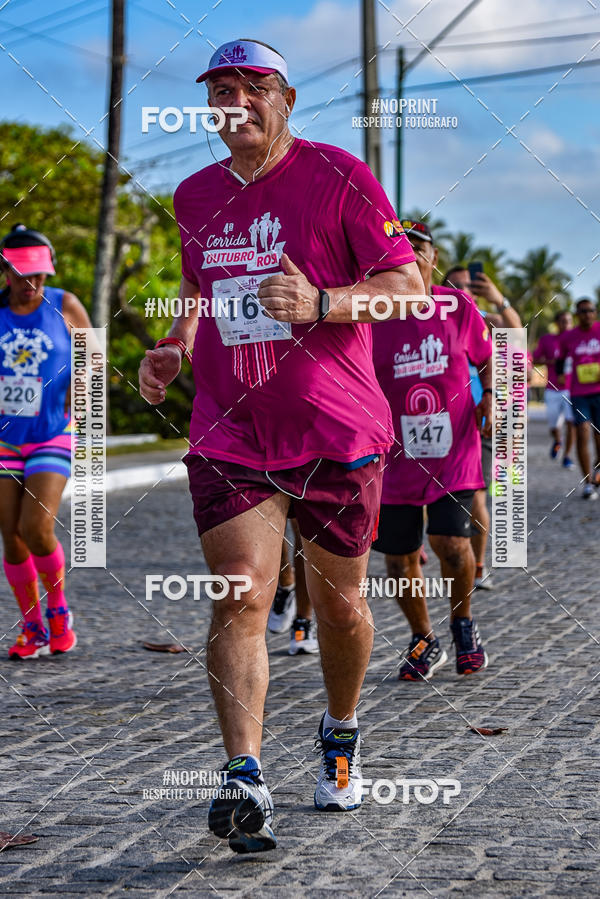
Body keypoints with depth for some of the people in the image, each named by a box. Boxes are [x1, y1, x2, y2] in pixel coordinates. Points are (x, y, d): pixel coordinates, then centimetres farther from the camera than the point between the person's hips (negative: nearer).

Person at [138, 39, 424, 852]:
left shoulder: (338, 176, -4)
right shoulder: (195, 196, 12)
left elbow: (408, 285, -7)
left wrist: (319, 304, -22)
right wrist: (173, 350, 10)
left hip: (336, 430, -2)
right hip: (228, 433, 3)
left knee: (340, 603, 9)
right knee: (239, 599, -13)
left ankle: (340, 736, 36)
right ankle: (244, 782, -20)